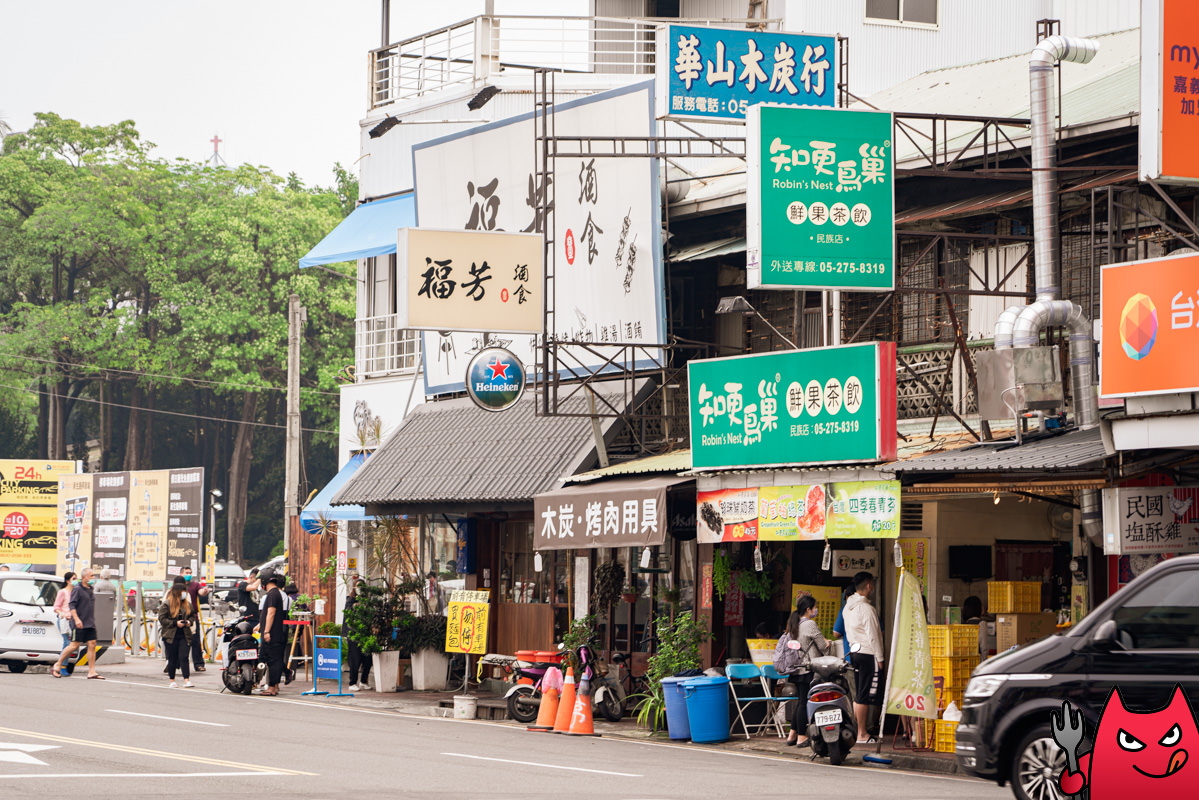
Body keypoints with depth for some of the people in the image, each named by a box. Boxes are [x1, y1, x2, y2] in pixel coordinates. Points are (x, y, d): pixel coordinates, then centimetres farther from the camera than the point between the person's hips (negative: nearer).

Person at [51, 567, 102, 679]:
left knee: (92, 645, -1)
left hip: (90, 624, 7)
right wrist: (76, 619, -24)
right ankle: (57, 665, 7)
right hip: (79, 624, -7)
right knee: (74, 645, -8)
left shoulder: (90, 590, 17)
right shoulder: (77, 589, -7)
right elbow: (72, 605, -14)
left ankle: (92, 672, -3)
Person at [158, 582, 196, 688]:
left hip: (185, 635, 3)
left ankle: (186, 679, -11)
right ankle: (172, 680, 15)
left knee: (184, 657, -7)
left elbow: (193, 614, 23)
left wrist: (190, 621, 1)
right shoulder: (166, 605, -5)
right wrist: (175, 623, -16)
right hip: (171, 635, -3)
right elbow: (162, 619, -8)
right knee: (172, 659, 5)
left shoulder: (187, 604, 10)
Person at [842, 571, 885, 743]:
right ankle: (862, 734, -4)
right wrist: (880, 658, -11)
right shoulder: (866, 608, -15)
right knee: (865, 695, -6)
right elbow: (873, 636, -16)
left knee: (858, 695, 12)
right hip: (868, 653, -9)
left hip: (855, 651, 9)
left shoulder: (848, 607, 13)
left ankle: (858, 730, 15)